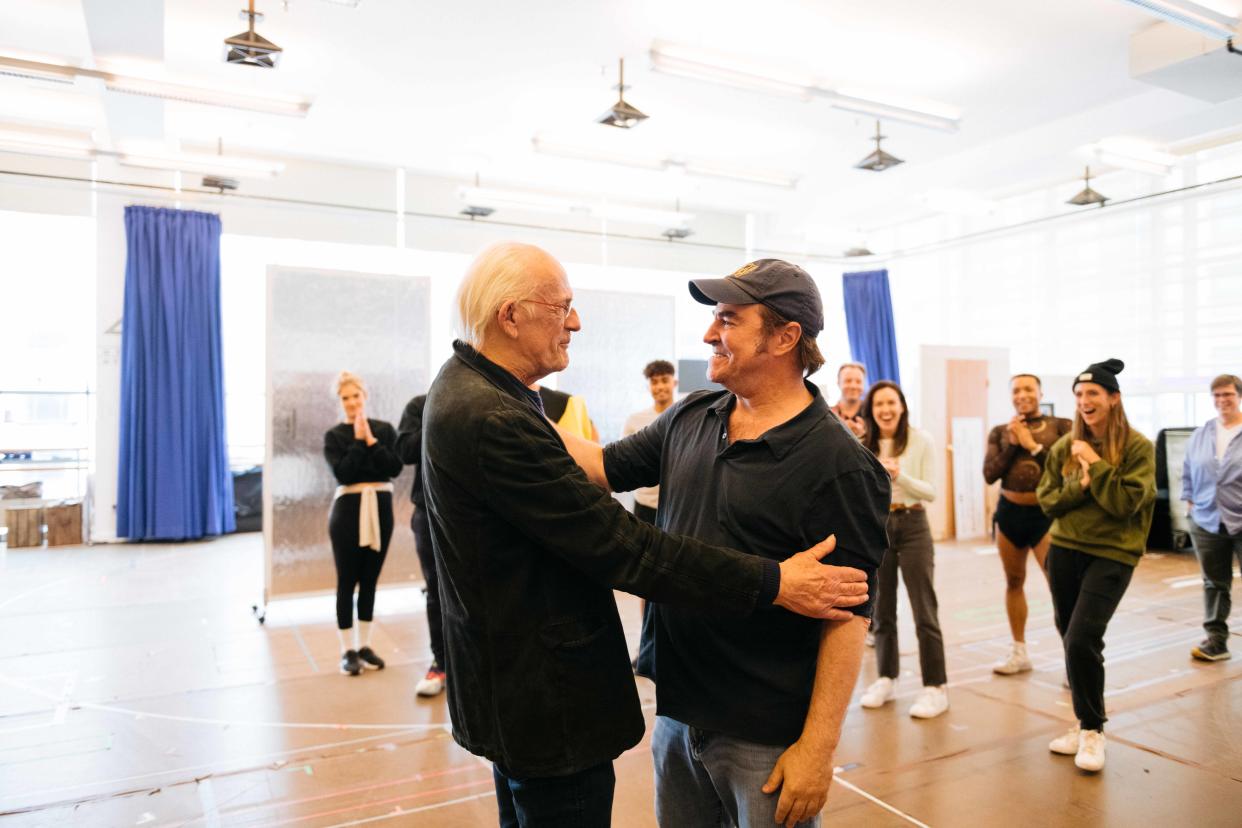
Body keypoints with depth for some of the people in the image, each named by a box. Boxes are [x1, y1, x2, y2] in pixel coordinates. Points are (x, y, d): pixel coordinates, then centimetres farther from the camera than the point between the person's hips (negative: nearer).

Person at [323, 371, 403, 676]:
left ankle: (364, 645, 21)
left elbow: (395, 467, -7)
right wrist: (358, 440, -11)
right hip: (348, 509, -2)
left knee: (370, 580, 10)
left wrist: (370, 440, -10)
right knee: (347, 581, 2)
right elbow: (342, 473, -14)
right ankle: (347, 651, 11)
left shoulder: (384, 429, 4)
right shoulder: (334, 436, 0)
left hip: (380, 507, 2)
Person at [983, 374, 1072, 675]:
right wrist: (1013, 444, -9)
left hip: (1046, 514, -3)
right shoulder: (1000, 432, 6)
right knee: (1014, 581, 13)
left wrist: (1033, 446, -13)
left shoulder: (1061, 426, -1)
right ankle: (1019, 652, 26)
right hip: (1009, 512, 4)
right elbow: (990, 474, -3)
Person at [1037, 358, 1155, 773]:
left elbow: (1125, 503, -16)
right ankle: (1084, 725, 28)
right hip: (1064, 550, 5)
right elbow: (1046, 500, 3)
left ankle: (1093, 731, 7)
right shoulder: (1064, 447, 4)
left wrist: (1095, 464, -16)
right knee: (1072, 641, 11)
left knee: (1082, 641, -12)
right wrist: (1079, 486, -13)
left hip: (1111, 555, -4)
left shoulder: (1138, 447, -8)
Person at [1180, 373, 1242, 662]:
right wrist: (1189, 501, 9)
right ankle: (1216, 640, 18)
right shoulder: (1200, 435, 9)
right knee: (1214, 583, 11)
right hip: (1206, 522, 4)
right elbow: (1188, 472, 17)